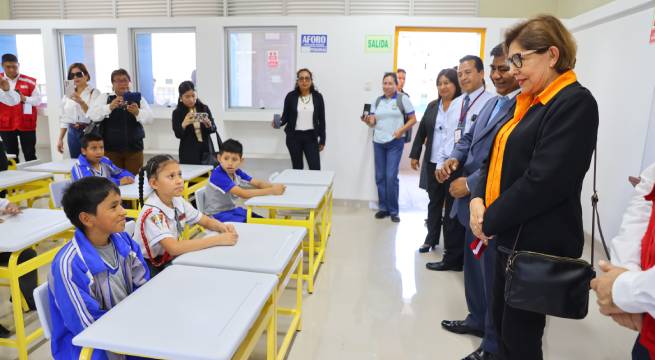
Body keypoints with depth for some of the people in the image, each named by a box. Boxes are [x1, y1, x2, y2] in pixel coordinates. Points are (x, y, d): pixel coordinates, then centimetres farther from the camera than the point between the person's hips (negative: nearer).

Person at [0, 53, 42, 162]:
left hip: (26, 123, -2)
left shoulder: (29, 81, -1)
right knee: (11, 154, 8)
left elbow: (38, 100, 0)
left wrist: (24, 98, -16)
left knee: (30, 154, 3)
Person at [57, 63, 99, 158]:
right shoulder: (68, 95, 11)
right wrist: (60, 139, 12)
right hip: (73, 134, 5)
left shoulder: (94, 93, -5)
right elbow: (64, 119, 15)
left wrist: (81, 102, -28)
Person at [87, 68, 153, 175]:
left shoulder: (138, 99, 7)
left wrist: (137, 112, -27)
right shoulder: (104, 98, 5)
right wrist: (110, 107, -26)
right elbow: (92, 115, -9)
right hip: (111, 148, 0)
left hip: (134, 148, 1)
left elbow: (149, 118, -6)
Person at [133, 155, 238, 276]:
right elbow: (174, 248, -34)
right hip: (148, 272, -6)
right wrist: (218, 239, -35)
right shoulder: (151, 213, -24)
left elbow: (206, 221, 5)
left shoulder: (178, 201, -3)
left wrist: (222, 227, -18)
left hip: (169, 261, 7)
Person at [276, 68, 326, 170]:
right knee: (297, 168, 8)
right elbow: (285, 116, 3)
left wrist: (322, 140, 3)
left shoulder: (317, 97, 0)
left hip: (311, 137, 0)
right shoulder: (291, 96, -2)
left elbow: (321, 120, 3)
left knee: (315, 169, -5)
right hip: (294, 136, 0)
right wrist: (278, 123, -20)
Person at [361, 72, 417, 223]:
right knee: (380, 176, 8)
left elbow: (413, 119, -3)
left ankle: (393, 210, 5)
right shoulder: (376, 101, 10)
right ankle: (383, 207, 20)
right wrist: (367, 121, -14)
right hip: (378, 142, 5)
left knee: (391, 176, -8)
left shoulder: (403, 99, -2)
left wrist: (401, 130, -17)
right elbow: (372, 122, 8)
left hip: (395, 143, -4)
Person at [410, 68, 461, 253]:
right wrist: (414, 154, 13)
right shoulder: (432, 106, 11)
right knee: (434, 201, 14)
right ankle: (431, 238, 24)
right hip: (432, 163, 5)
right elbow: (421, 131, 14)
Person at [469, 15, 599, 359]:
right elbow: (499, 158, 12)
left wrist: (490, 220, -15)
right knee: (501, 319, 20)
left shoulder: (575, 103, -15)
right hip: (511, 235, 8)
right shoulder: (528, 102, 12)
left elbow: (544, 181, -24)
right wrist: (478, 199, -6)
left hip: (538, 242, -8)